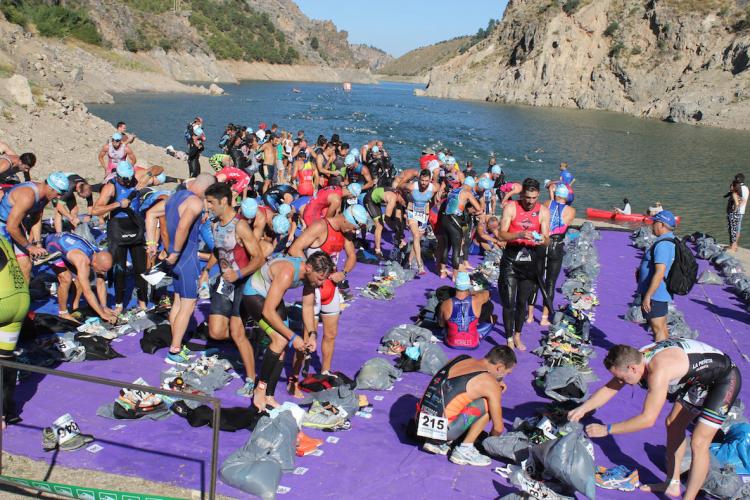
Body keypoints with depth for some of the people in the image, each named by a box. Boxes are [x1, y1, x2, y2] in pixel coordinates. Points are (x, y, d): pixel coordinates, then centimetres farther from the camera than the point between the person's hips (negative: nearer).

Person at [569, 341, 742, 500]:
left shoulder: (658, 371, -38)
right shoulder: (634, 359, -11)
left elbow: (648, 419, -37)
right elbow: (609, 388, 1)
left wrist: (607, 429, -31)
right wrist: (582, 409, -11)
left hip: (726, 378, -9)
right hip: (700, 378, 9)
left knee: (699, 443, -12)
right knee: (673, 424, 16)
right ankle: (673, 484, 30)